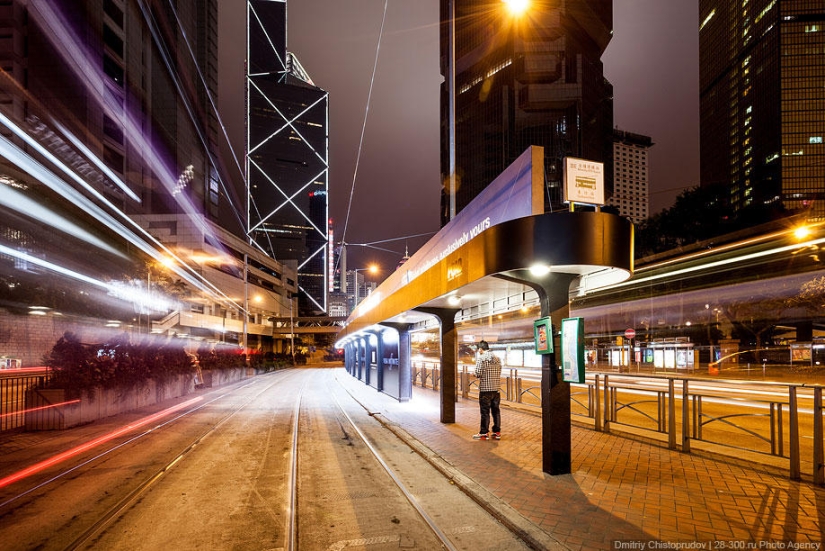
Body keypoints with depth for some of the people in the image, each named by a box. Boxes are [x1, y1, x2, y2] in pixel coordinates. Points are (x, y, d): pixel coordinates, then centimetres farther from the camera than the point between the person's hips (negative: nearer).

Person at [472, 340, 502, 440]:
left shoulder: (481, 358, -11)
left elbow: (478, 373, -15)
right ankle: (497, 432, 17)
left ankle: (484, 433, 9)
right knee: (496, 411, 12)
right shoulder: (497, 358, 7)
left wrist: (477, 376, 6)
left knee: (485, 412, 2)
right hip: (496, 388, 6)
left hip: (485, 389, -5)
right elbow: (499, 372, 10)